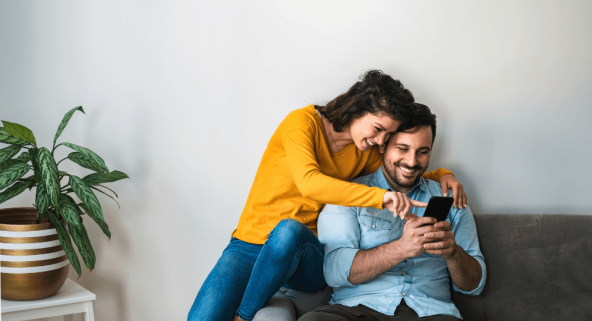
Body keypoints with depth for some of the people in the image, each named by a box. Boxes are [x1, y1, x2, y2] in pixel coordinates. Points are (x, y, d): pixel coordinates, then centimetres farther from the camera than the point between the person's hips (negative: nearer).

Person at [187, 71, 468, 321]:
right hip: (250, 245, -4)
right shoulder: (303, 122, -9)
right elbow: (309, 182, -25)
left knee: (289, 230, -35)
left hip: (303, 254, 4)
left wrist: (441, 174, 6)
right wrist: (379, 197, -33)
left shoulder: (366, 153, 10)